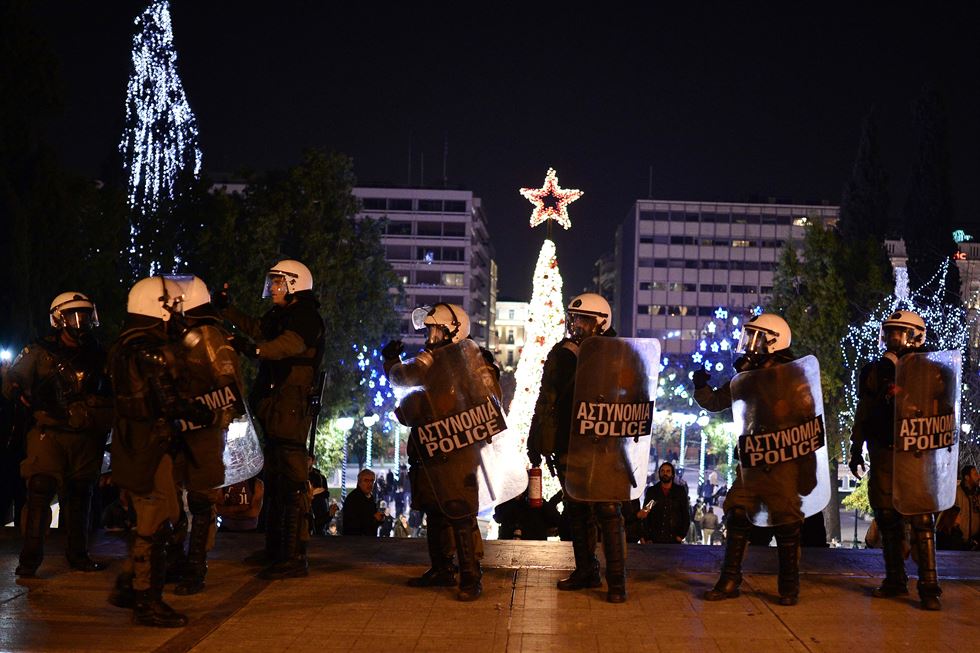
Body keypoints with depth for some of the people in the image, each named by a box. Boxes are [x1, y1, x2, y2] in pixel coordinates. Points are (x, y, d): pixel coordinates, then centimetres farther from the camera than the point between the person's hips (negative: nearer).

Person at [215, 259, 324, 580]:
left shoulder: (306, 318, -13)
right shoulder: (280, 315, 18)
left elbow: (289, 343, -31)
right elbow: (257, 329, 35)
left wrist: (254, 349, -45)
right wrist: (226, 309, 30)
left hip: (292, 407, -11)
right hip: (274, 409, 11)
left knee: (292, 481, -12)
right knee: (274, 480, 18)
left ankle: (295, 557, -13)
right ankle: (275, 549, 29)